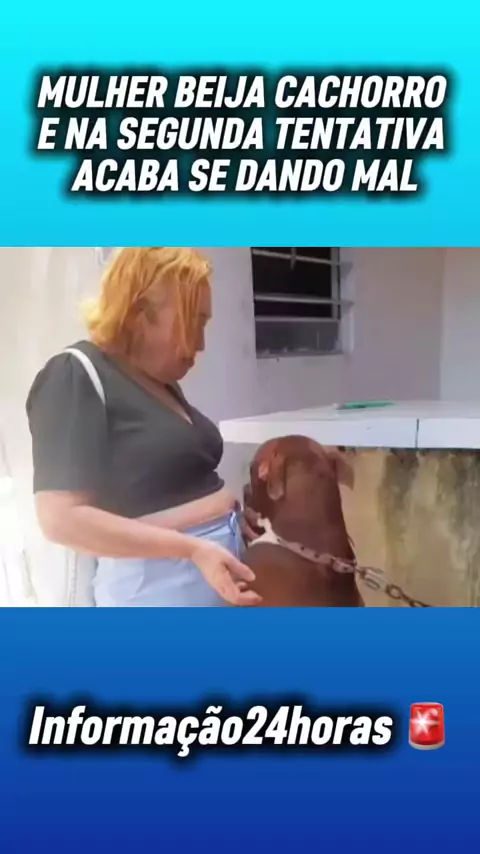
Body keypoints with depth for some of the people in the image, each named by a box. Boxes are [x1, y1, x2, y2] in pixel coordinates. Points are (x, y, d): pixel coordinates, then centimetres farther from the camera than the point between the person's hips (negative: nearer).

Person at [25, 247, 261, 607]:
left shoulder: (162, 382, 13)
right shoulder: (76, 378, -12)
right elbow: (62, 518, -19)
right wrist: (192, 549, -21)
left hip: (219, 558, 8)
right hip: (159, 582, -8)